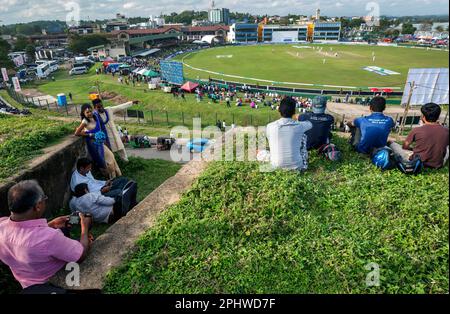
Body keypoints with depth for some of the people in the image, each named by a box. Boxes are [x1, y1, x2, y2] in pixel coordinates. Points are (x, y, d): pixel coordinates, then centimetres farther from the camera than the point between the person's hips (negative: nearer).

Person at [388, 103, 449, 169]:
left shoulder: (417, 130, -16)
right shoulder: (446, 131, -8)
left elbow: (405, 147, -1)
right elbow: (445, 145, 13)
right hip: (438, 165, 3)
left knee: (391, 142, 14)